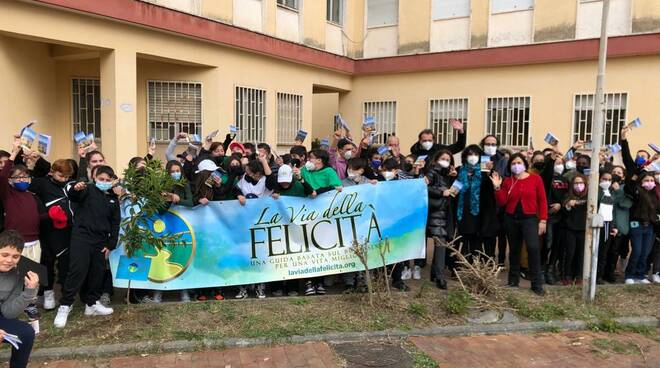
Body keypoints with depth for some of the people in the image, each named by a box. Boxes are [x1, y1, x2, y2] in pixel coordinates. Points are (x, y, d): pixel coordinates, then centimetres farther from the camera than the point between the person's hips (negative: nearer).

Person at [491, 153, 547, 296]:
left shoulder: (535, 179, -1)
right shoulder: (507, 181, 5)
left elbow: (542, 201, -2)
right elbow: (502, 202, -1)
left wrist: (543, 220, -7)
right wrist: (497, 188, -13)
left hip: (529, 218, -3)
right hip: (511, 219, 3)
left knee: (533, 248, -18)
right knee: (514, 249, 12)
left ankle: (537, 284, -8)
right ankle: (513, 280, 25)